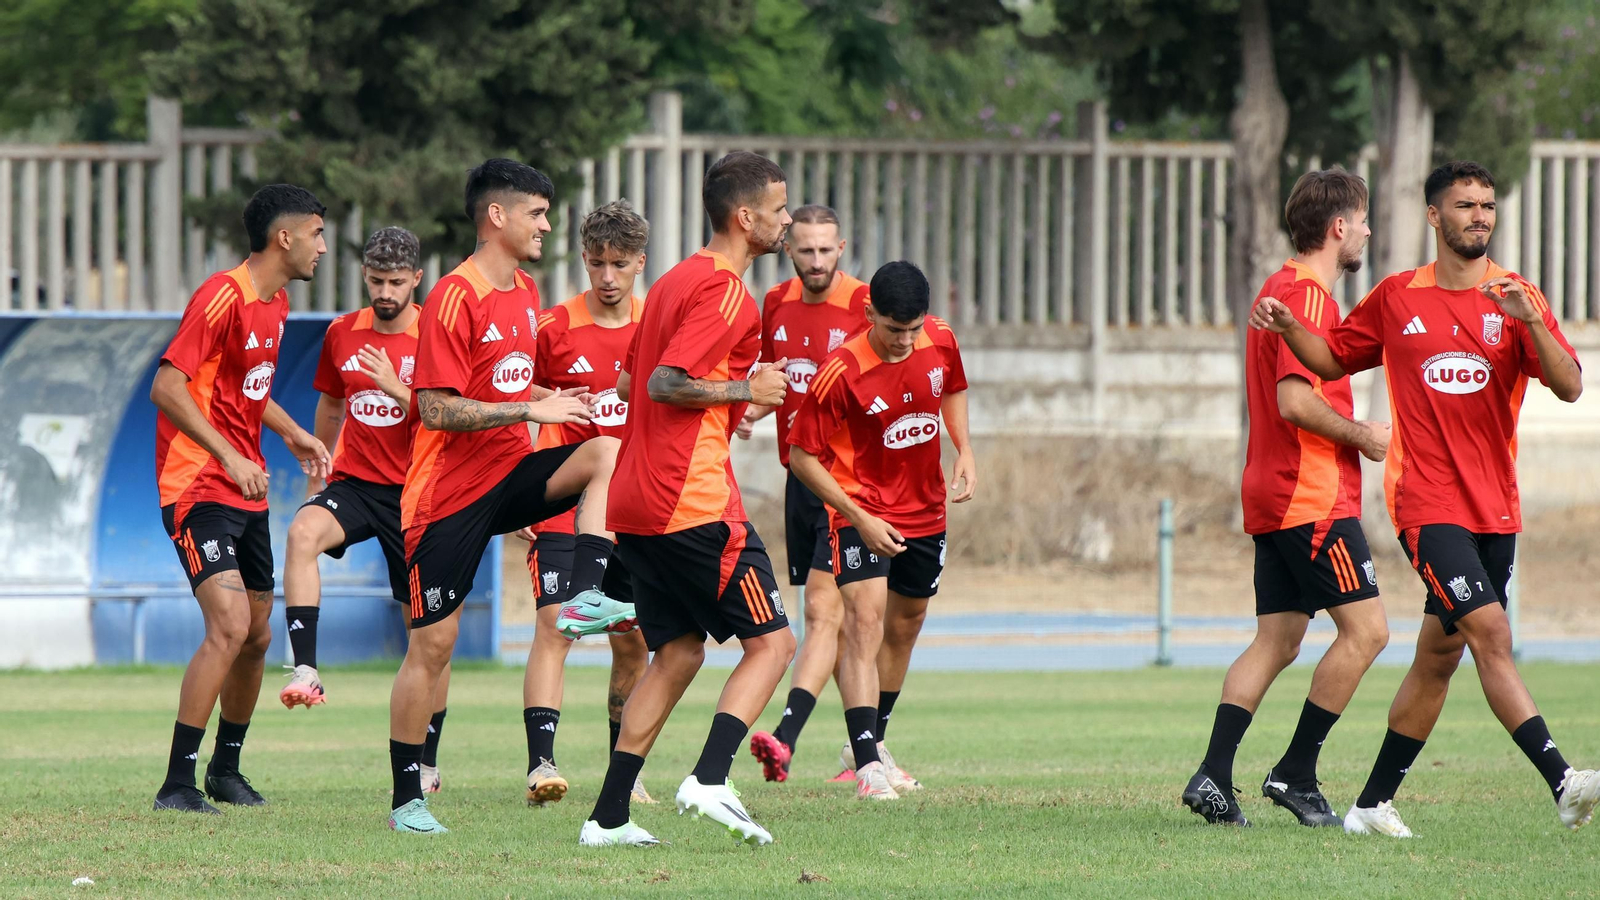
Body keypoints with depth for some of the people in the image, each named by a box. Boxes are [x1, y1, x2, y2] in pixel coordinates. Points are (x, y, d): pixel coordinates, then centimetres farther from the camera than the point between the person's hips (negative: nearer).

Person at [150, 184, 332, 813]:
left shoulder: (276, 303, 13)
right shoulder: (224, 297, -17)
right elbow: (167, 387, -23)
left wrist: (292, 434, 17)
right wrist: (230, 458, -27)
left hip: (246, 490, 10)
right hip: (196, 487, -9)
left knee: (256, 636, 13)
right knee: (230, 624, -21)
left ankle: (226, 769, 31)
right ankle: (177, 783, -18)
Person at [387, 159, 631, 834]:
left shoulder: (525, 295, 11)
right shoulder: (454, 299, -15)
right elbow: (439, 410, -21)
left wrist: (557, 400, 9)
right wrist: (532, 410, -23)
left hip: (512, 473, 7)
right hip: (449, 493, -7)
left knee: (608, 451, -19)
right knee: (432, 644, -3)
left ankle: (587, 598, -24)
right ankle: (406, 800, 6)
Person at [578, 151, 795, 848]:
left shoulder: (676, 281, 19)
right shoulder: (724, 291, -11)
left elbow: (630, 382, 25)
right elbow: (665, 383, -20)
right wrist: (745, 388, -10)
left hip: (636, 503, 9)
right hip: (695, 501, -9)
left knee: (678, 652, 13)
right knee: (770, 642, -3)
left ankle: (608, 817, 8)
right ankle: (710, 781, -18)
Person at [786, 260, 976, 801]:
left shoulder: (940, 342, -7)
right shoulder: (842, 372, -24)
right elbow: (802, 457, -17)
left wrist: (964, 450, 3)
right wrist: (861, 521, -21)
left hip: (925, 509, 6)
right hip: (863, 511, -6)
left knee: (904, 627, 16)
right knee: (865, 620, -21)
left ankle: (872, 743, 34)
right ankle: (867, 765, -28)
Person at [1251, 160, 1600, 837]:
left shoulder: (1517, 299, 4)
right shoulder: (1397, 298, 5)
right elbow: (1333, 358, 20)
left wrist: (1530, 321, -22)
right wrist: (1289, 327, 0)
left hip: (1495, 507, 3)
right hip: (1427, 503, -3)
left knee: (1439, 656, 9)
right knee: (1491, 632, -19)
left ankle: (1373, 804, 20)